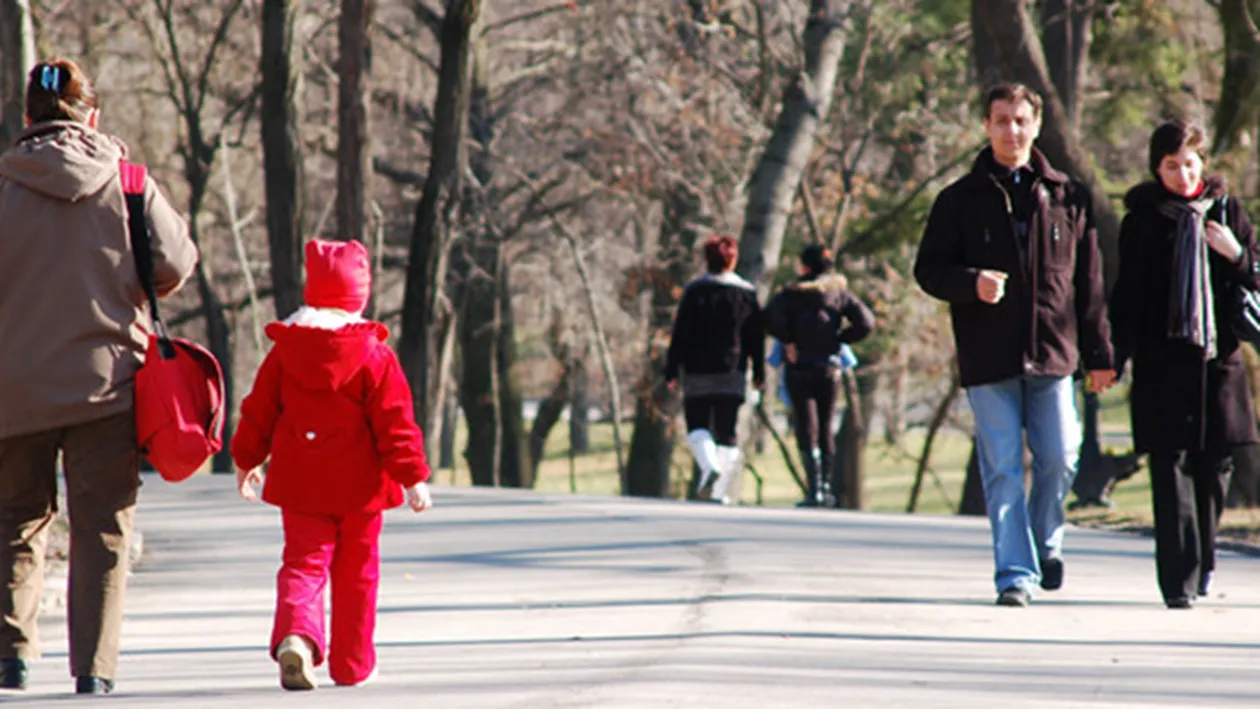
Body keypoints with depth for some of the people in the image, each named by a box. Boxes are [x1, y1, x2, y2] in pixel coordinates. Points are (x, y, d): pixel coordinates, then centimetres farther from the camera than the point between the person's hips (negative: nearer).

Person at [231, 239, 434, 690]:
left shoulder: (283, 352, 1)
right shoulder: (375, 356, -8)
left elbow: (259, 412, 9)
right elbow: (395, 423, -9)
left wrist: (246, 461, 23)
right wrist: (413, 477, -4)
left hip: (301, 484, 1)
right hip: (359, 486, -1)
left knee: (303, 563, 2)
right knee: (356, 572, 10)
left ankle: (295, 635, -26)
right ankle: (352, 664, 17)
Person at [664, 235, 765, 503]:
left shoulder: (695, 291, -4)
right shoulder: (747, 293, 5)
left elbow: (680, 333, -5)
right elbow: (756, 337, 9)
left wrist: (671, 370, -1)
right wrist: (759, 373, 16)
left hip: (698, 371, -2)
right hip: (732, 372, 2)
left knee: (697, 427, 6)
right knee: (726, 431, 5)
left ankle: (709, 465, -21)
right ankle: (721, 490, 1)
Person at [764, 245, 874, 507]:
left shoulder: (794, 294, -6)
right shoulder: (839, 293, 5)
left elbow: (770, 316, -22)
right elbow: (865, 322, -2)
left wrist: (787, 340, -10)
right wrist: (839, 339, 5)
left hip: (800, 368, -4)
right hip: (830, 368, 4)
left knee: (807, 430, -5)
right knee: (825, 429, 14)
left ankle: (815, 490, -13)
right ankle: (826, 488, 16)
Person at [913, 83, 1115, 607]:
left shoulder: (1067, 198, 9)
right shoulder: (960, 200, 6)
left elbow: (1089, 282, 11)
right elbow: (929, 269, 4)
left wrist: (1098, 353, 8)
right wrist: (972, 283, -17)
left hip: (1052, 353, 1)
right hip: (988, 359, -1)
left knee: (1060, 460, 1)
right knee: (1002, 471, -3)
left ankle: (1047, 542, 27)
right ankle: (1014, 573, -1)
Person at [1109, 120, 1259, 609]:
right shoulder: (1141, 221, 3)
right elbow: (1127, 295, 6)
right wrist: (1116, 356, -3)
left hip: (1218, 360, 2)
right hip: (1162, 362, -2)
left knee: (1214, 466, 6)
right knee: (1171, 466, -9)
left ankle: (1202, 562, 27)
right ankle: (1179, 580, -11)